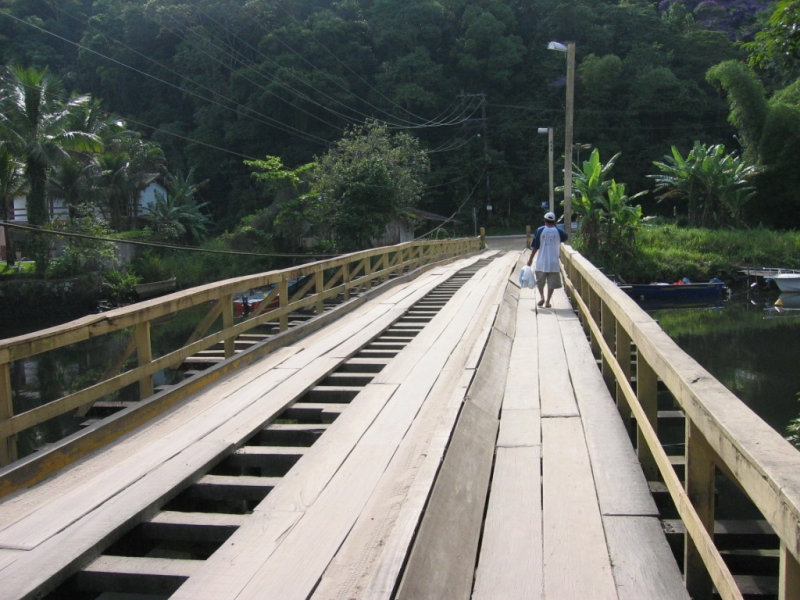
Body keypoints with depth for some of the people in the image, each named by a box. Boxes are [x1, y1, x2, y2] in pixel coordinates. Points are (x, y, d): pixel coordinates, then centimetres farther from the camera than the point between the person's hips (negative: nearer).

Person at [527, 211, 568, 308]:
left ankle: (541, 297, -1)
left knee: (540, 281, 16)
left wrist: (531, 259, 3)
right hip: (553, 262, 0)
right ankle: (547, 302, 4)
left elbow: (535, 246, -4)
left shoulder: (540, 230, -4)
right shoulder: (558, 231, -1)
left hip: (541, 262, 0)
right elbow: (565, 237, 22)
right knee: (551, 283, 7)